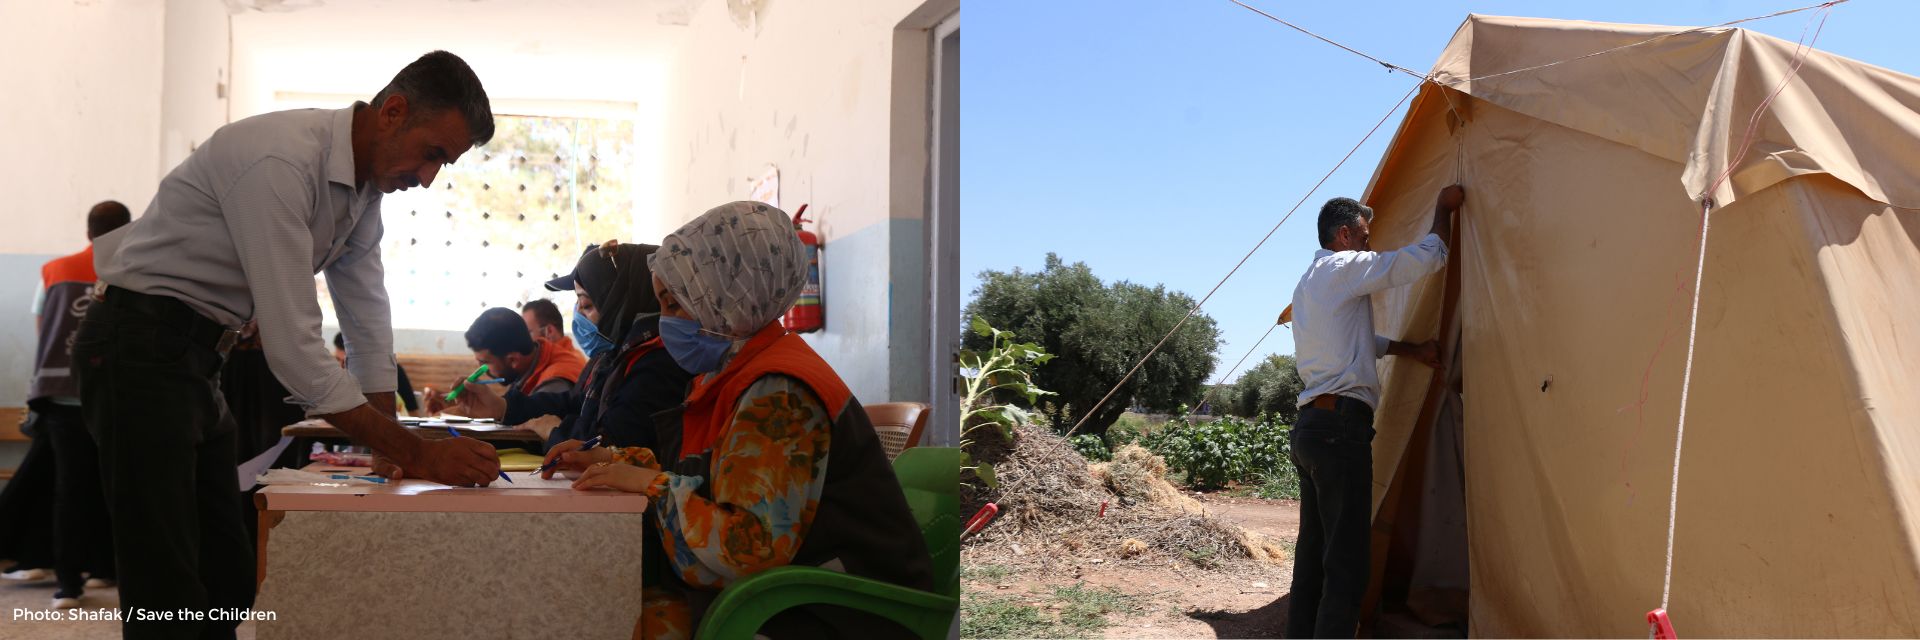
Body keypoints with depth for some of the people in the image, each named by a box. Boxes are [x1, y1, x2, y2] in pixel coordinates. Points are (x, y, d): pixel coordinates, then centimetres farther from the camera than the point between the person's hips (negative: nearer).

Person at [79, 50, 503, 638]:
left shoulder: (366, 185, 5)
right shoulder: (282, 161, -26)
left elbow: (367, 321, 10)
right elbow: (292, 345, -29)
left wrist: (392, 449, 5)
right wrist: (414, 454, -27)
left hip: (195, 362, 10)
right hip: (139, 347, -10)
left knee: (228, 578, 13)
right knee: (169, 592, -10)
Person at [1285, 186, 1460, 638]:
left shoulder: (1307, 286, 23)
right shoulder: (1344, 267, -6)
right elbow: (1424, 259, -8)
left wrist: (1411, 351, 38)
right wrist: (1443, 209, 8)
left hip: (1308, 427, 10)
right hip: (1341, 426, -10)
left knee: (1313, 555, 13)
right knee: (1347, 562, -10)